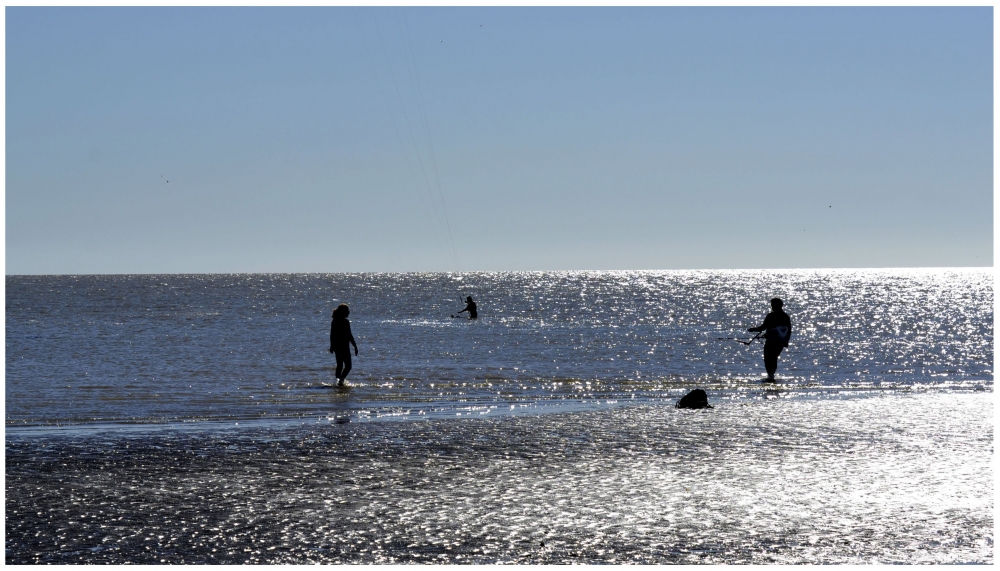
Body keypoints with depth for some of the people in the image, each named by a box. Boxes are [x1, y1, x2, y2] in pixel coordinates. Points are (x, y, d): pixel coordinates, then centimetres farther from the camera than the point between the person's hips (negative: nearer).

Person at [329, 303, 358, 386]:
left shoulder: (334, 322, 6)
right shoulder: (345, 322, -15)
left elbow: (332, 335, 12)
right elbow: (349, 335, -14)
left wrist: (332, 346, 22)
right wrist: (355, 346, -8)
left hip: (336, 346, 7)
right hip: (344, 346, -7)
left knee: (339, 365, 17)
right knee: (348, 366, -3)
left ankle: (338, 381, 17)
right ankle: (341, 379, -22)